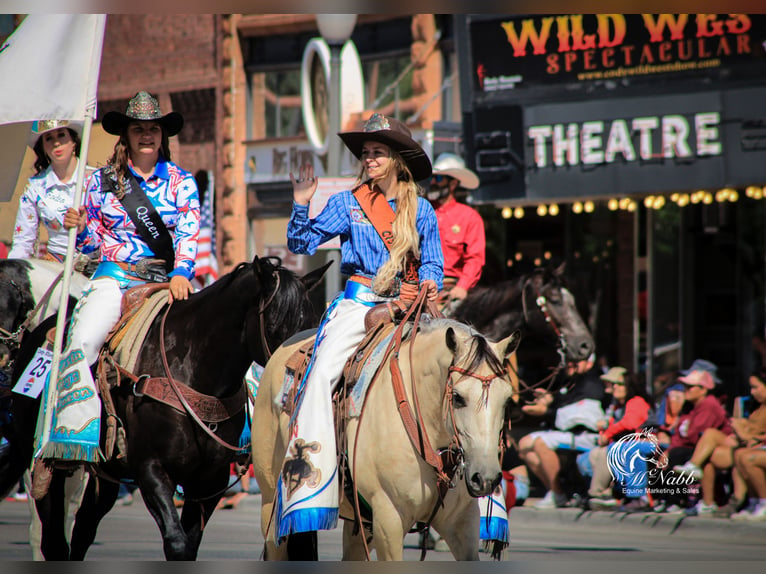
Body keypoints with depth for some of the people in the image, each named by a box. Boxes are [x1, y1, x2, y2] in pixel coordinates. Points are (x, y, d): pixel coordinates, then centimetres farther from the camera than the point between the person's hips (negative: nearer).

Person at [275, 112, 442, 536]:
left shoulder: (421, 211, 12)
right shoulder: (347, 203, 9)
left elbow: (432, 263, 13)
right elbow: (302, 244, 4)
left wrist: (430, 284, -9)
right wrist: (301, 205, -12)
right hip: (359, 302, -1)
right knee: (322, 372, -24)